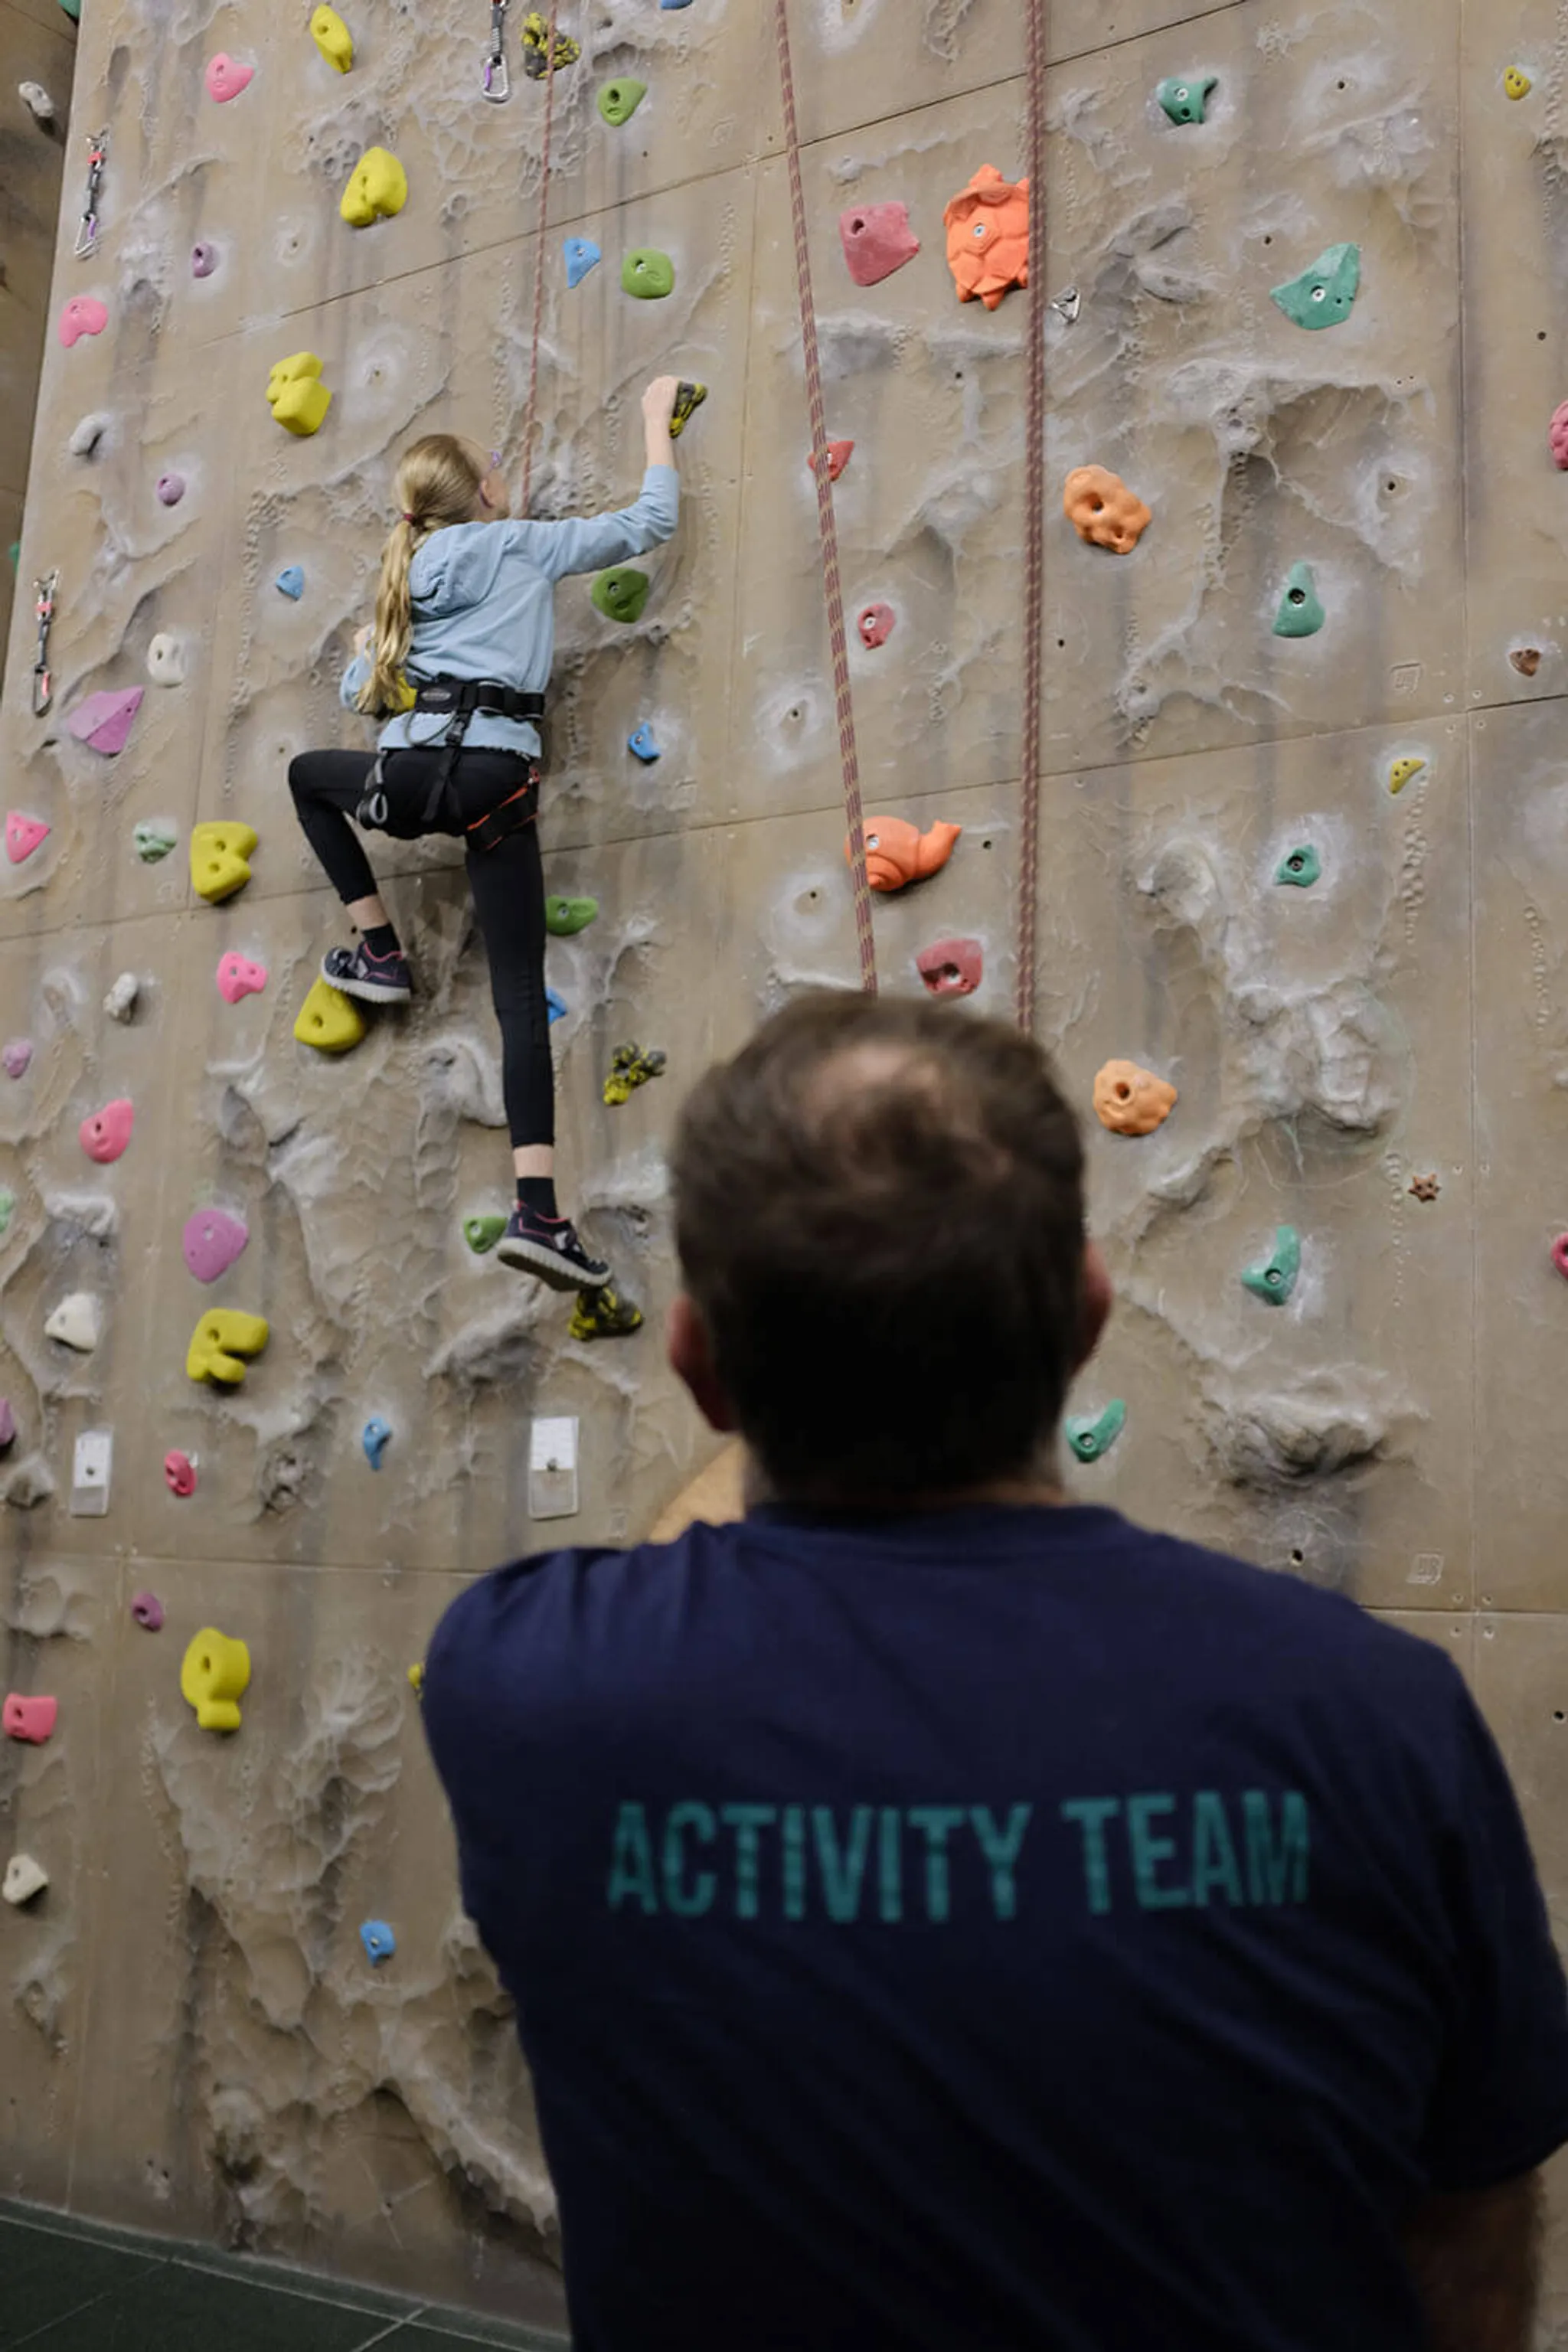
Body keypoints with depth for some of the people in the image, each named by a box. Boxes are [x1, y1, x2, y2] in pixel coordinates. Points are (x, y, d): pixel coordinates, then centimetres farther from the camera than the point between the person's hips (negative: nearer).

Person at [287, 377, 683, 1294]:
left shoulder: (414, 571, 21)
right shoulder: (525, 544, 11)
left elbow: (360, 690, 24)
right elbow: (650, 523, 15)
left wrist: (368, 648, 47)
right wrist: (658, 420, 29)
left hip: (412, 772, 3)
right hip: (497, 780, -2)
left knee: (308, 775, 37)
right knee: (522, 995, -6)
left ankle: (380, 952, 30)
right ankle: (537, 1211, -17)